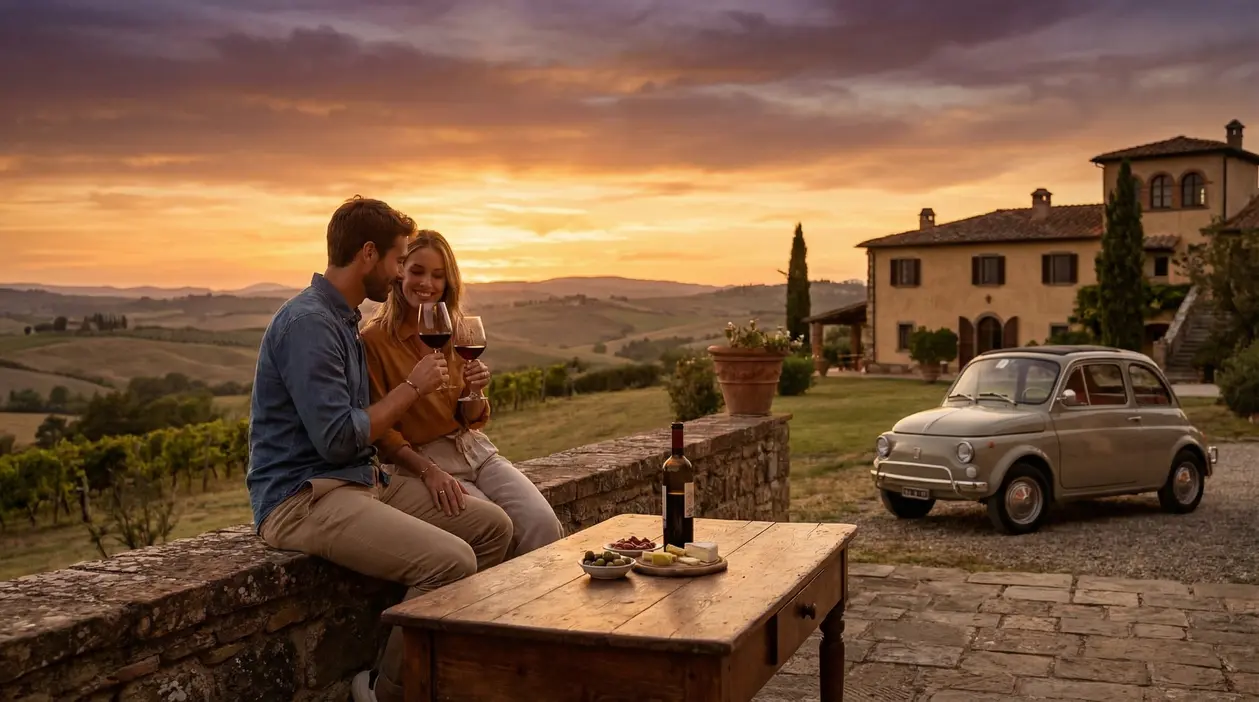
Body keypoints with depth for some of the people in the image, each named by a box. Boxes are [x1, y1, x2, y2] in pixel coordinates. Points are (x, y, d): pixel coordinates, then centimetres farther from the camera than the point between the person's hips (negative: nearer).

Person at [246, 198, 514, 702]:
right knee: (451, 560, -27)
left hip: (363, 481, 10)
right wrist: (412, 387, -11)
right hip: (302, 500, -10)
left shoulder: (342, 320, 16)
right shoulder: (308, 324, -16)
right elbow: (337, 439, -21)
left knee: (492, 527, 3)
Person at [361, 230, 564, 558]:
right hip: (419, 459, -5)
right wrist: (428, 471, -19)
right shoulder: (374, 340, -7)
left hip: (474, 448, 5)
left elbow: (473, 420, 12)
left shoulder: (456, 332, 10)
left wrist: (475, 391, -10)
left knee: (543, 523, -19)